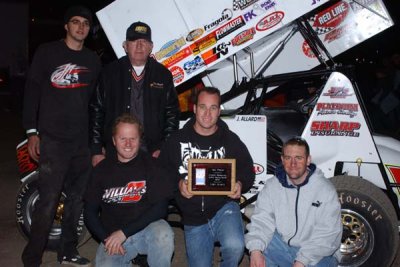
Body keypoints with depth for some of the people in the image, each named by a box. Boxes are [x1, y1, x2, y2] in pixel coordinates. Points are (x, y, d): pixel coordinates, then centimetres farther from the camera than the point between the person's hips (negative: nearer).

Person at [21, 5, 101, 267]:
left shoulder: (93, 60, 14)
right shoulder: (47, 52, 3)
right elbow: (32, 90, 0)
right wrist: (31, 131, -7)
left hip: (84, 140, 5)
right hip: (53, 139, -4)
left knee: (78, 197, 10)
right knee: (48, 201, -8)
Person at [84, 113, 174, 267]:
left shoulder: (151, 165, -3)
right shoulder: (102, 169, 6)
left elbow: (160, 207, -10)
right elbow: (90, 211, 9)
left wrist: (124, 232, -15)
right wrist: (107, 238, -7)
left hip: (147, 231, -1)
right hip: (111, 236, 2)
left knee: (163, 234, -33)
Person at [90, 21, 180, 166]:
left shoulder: (163, 75, 7)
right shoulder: (110, 73, 5)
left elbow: (172, 113, 8)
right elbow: (96, 112, 6)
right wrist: (96, 151, 2)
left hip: (152, 154, 0)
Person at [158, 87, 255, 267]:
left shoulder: (231, 140, 1)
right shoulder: (177, 140, 1)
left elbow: (248, 170, 6)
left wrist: (240, 184, -15)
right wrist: (178, 184, -16)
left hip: (224, 207, -1)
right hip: (193, 218, 2)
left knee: (235, 246, -29)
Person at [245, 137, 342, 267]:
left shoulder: (325, 190, -11)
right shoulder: (272, 186, -1)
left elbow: (328, 235, -15)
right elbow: (262, 220, -7)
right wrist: (255, 249, -26)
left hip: (315, 255, -2)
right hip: (281, 246, 2)